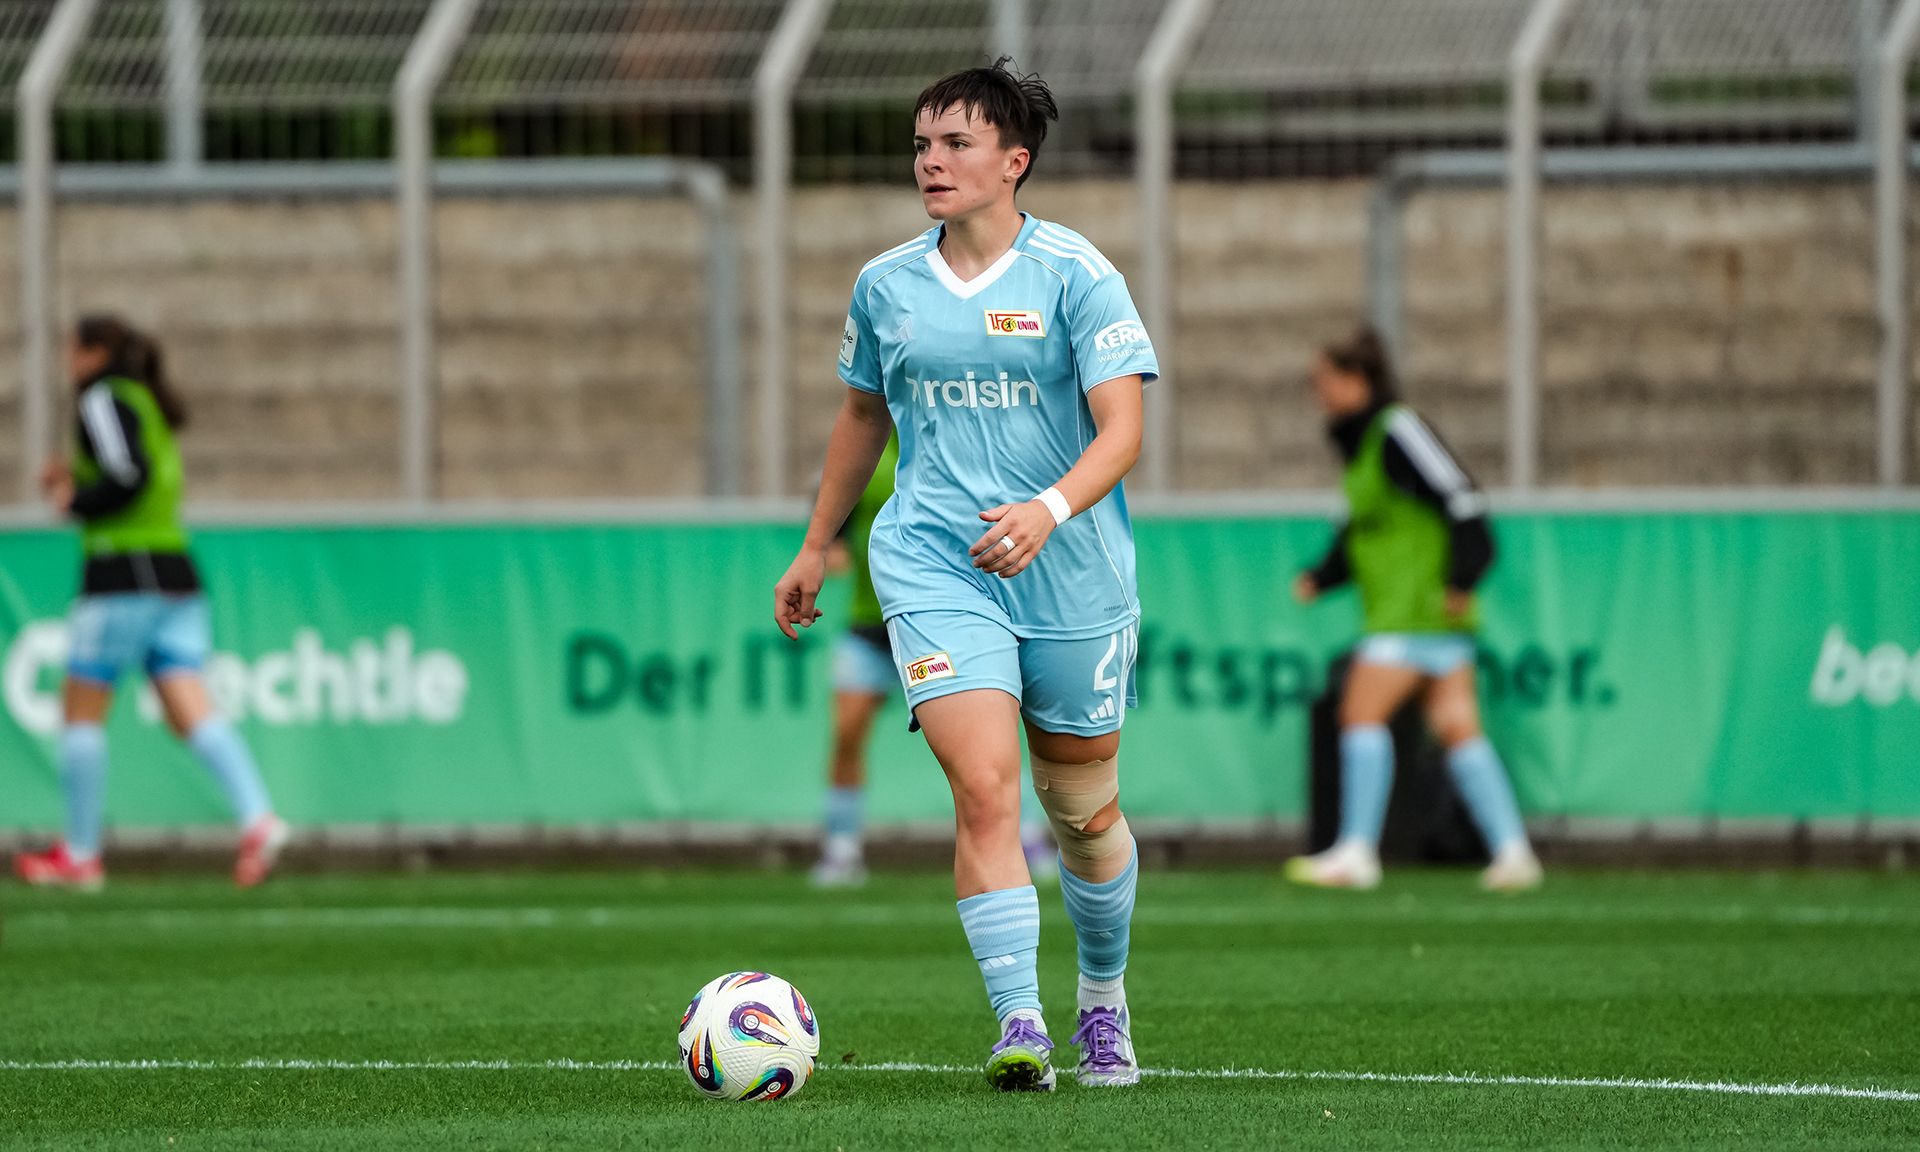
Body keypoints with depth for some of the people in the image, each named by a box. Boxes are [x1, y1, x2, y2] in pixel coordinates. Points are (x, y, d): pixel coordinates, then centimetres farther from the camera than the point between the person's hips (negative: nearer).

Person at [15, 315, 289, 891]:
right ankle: (258, 818, -21)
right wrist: (78, 482, 19)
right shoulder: (149, 404, 20)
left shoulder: (104, 397, -7)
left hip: (121, 573, -8)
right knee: (192, 711, -2)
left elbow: (129, 476, -19)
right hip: (175, 573, 8)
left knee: (82, 712, 3)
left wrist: (75, 502, -6)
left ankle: (80, 854, 7)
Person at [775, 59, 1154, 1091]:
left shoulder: (1075, 275, -7)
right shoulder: (885, 285, 5)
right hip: (933, 569, 1)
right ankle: (1019, 1029, -22)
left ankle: (1103, 1002, 37)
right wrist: (817, 547, 27)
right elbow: (863, 414, 22)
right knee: (985, 791, -18)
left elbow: (1121, 430, -14)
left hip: (1073, 578, -1)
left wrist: (1049, 510, -32)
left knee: (1084, 813, 12)